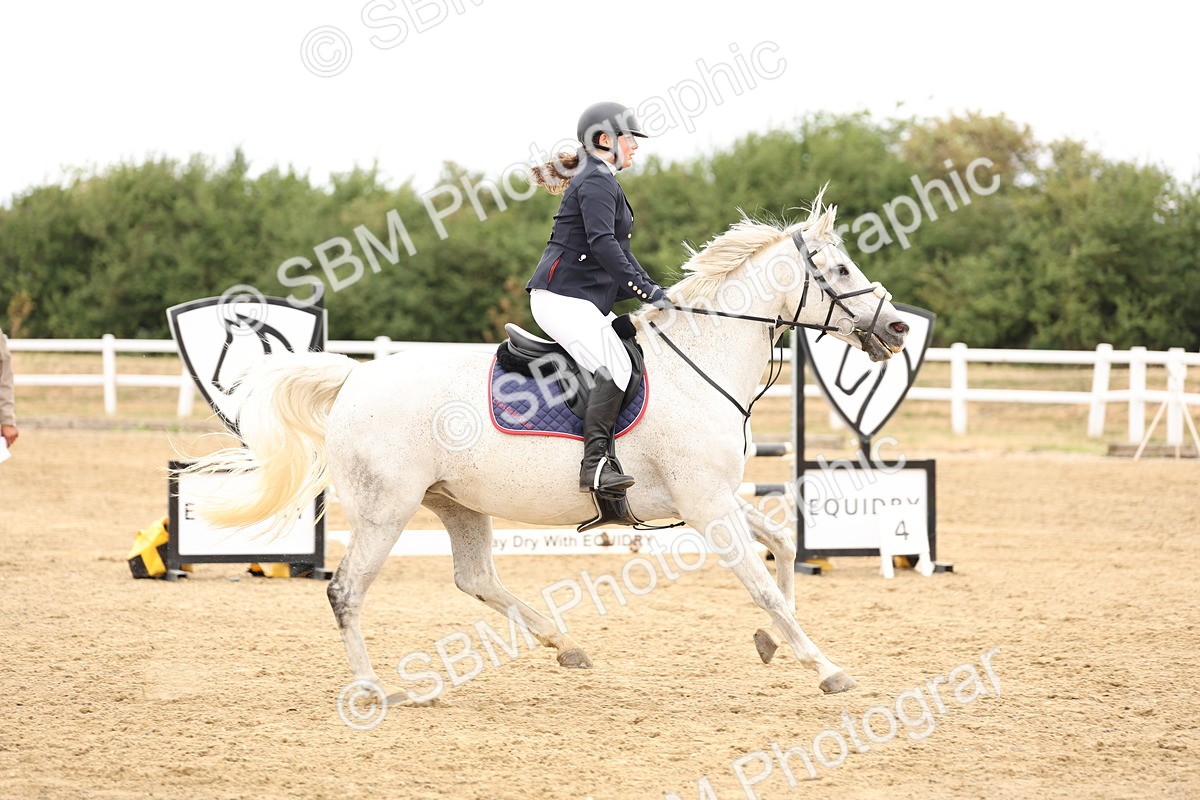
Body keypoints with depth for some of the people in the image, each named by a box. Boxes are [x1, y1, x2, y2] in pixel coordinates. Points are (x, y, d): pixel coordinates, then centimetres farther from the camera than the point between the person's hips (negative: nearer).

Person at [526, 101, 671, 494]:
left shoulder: (602, 181, 24)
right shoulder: (597, 181, -10)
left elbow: (618, 251, 27)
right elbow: (602, 243, -23)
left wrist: (655, 292, 18)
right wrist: (646, 290, -26)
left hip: (589, 301, 11)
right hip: (563, 297, -11)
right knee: (615, 366, -24)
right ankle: (594, 465, -33)